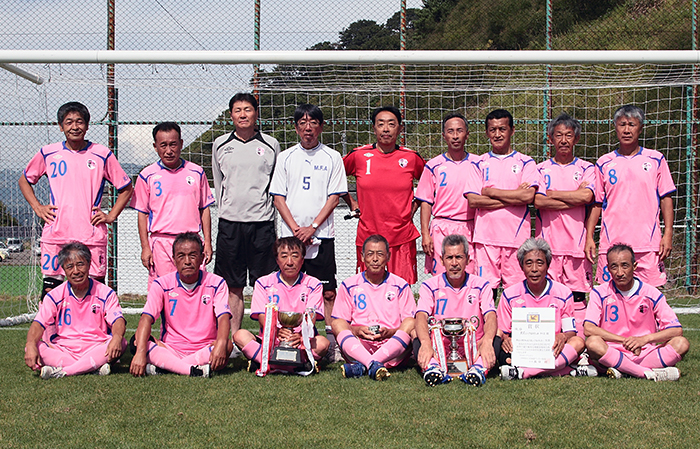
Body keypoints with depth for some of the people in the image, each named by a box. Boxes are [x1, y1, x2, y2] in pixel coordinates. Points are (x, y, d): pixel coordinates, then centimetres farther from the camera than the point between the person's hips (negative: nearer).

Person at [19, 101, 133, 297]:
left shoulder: (102, 154, 4)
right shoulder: (48, 153, 7)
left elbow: (126, 188, 12)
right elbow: (24, 180, 22)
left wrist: (111, 215, 2)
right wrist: (37, 207, 9)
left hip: (92, 235, -1)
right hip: (55, 235, 1)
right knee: (50, 291, 0)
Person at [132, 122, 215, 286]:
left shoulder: (197, 172, 9)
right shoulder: (147, 175, 4)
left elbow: (204, 209, 13)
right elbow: (142, 213, 7)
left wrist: (207, 242, 6)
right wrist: (145, 247, 0)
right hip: (161, 243, -1)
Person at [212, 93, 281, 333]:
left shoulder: (271, 144, 5)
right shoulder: (220, 145, 9)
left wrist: (266, 211, 10)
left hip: (262, 223, -1)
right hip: (229, 224, 1)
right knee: (233, 286, 4)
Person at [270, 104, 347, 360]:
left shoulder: (332, 158, 5)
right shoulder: (285, 157, 10)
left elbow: (334, 197, 1)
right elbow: (278, 196, 7)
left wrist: (312, 227, -9)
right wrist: (295, 228, -5)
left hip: (322, 234, -1)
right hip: (291, 235, 2)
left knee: (328, 291, -4)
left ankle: (332, 341, -1)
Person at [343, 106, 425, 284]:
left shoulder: (411, 157, 2)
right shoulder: (358, 156, 0)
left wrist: (416, 204, 10)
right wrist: (351, 202, 10)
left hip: (402, 238, 0)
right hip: (367, 236, 0)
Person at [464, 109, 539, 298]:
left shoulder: (525, 163, 9)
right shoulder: (479, 164, 12)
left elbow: (528, 196, -7)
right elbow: (473, 200, -2)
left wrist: (490, 192, -3)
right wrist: (513, 197, -6)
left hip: (516, 233, -1)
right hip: (486, 234, 1)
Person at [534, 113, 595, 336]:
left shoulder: (586, 169, 12)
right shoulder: (541, 169, 12)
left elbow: (587, 196, -8)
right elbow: (538, 201, -6)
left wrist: (552, 193, -2)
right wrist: (574, 198, -6)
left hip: (577, 242, 0)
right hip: (547, 243, 0)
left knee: (577, 296, -1)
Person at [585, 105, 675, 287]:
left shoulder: (656, 159, 8)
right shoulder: (604, 163, 9)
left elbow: (666, 198, 7)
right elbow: (596, 203, 10)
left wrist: (668, 233, -2)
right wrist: (589, 236, 3)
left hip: (648, 244, 0)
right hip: (611, 244, 1)